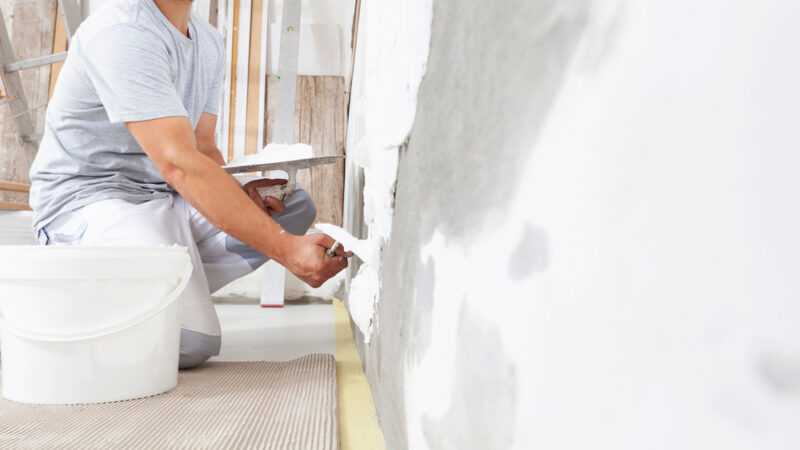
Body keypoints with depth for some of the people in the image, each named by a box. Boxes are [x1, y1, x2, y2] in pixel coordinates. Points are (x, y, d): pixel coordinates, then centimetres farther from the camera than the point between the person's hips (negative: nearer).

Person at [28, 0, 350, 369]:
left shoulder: (208, 41, 10)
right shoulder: (122, 33, -21)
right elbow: (178, 162, -31)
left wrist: (242, 192, -14)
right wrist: (285, 248, -35)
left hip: (165, 200, 9)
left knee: (297, 206, -5)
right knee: (192, 342, -27)